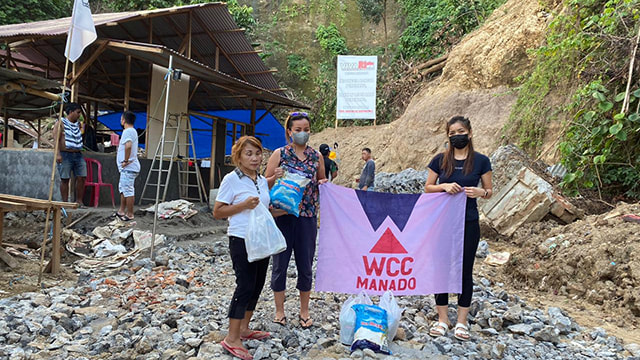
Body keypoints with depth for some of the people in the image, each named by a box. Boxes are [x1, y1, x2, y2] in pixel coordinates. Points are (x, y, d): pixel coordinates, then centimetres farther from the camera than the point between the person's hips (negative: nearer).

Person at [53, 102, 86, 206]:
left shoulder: (78, 124, 18)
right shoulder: (60, 123, -1)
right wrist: (58, 154, -18)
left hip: (78, 155, 6)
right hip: (65, 155, -6)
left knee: (81, 177, -1)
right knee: (65, 179, -2)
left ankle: (79, 201, 6)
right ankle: (65, 202, 3)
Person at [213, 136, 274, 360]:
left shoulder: (263, 181, 9)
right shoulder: (232, 180, -11)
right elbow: (217, 212, -11)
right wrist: (243, 205, -21)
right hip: (241, 240, -7)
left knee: (257, 285, 12)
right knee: (245, 286, -7)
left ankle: (244, 329, 28)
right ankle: (232, 339, 4)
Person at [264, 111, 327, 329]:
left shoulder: (316, 156, 8)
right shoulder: (280, 154, 0)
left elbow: (322, 181, 19)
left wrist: (322, 184, -3)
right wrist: (277, 177, -17)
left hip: (307, 216, 2)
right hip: (283, 215, -2)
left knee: (306, 265, 9)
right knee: (280, 263, 6)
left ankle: (304, 312, 25)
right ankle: (279, 311, 22)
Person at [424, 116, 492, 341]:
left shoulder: (481, 161, -1)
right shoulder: (440, 160, 2)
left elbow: (489, 192, 4)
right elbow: (427, 188, 4)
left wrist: (480, 192, -18)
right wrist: (445, 186, -14)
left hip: (468, 223, -1)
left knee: (465, 270, 6)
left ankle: (461, 322, 18)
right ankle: (442, 319, 17)